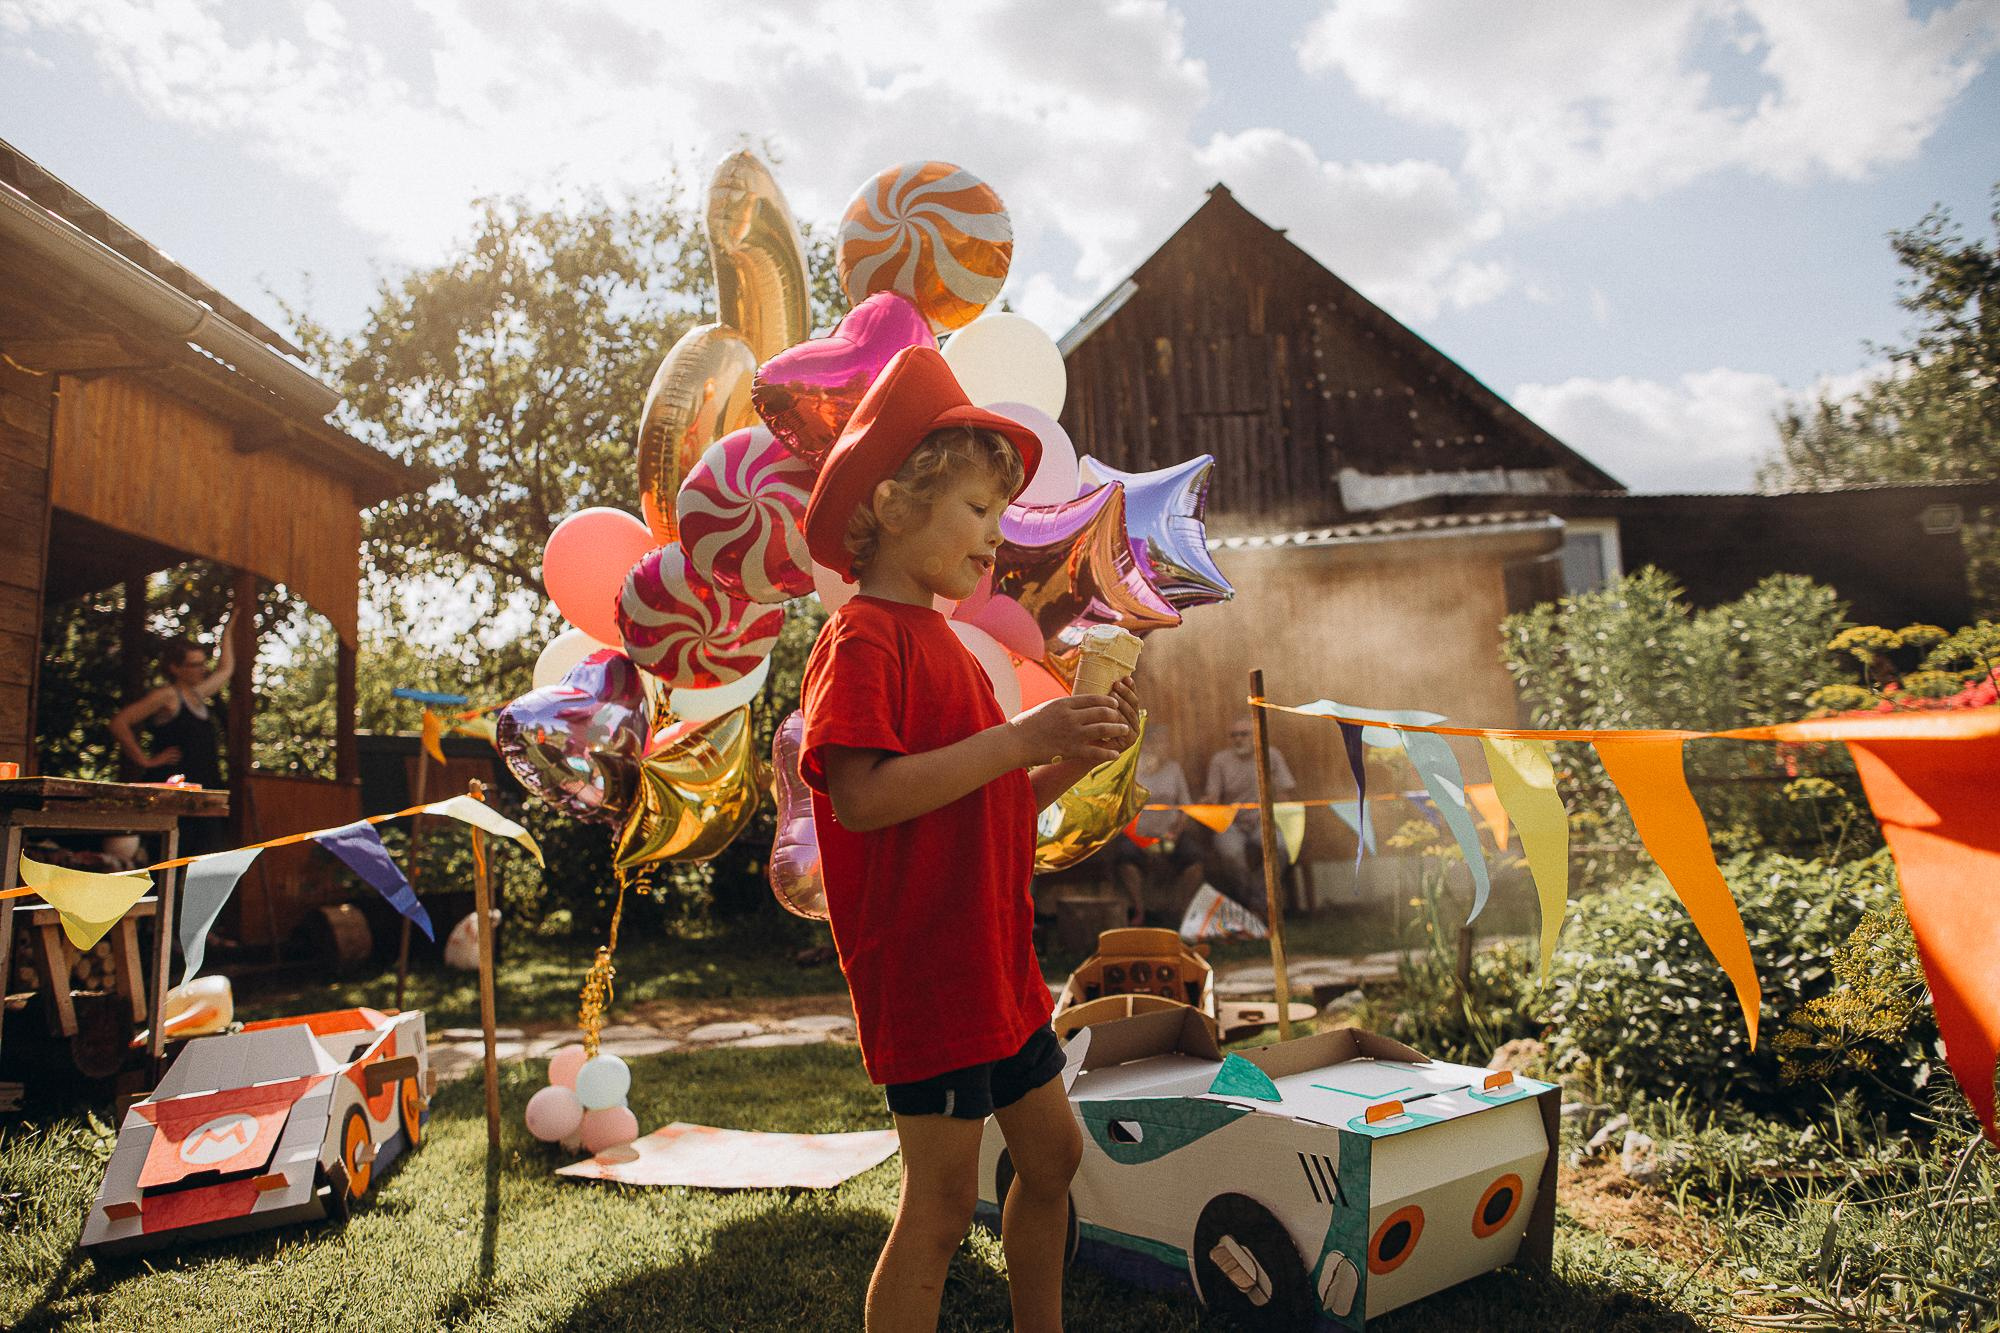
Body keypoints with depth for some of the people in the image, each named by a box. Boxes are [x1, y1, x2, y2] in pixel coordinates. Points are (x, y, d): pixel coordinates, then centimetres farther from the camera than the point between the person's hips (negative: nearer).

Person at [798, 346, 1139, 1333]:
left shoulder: (937, 641, 15)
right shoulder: (863, 638, -13)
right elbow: (862, 797, -27)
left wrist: (1073, 757, 4)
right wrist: (1019, 739, -25)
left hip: (994, 962, 10)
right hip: (920, 968, -10)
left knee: (1051, 1154, 20)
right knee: (943, 1198, 1)